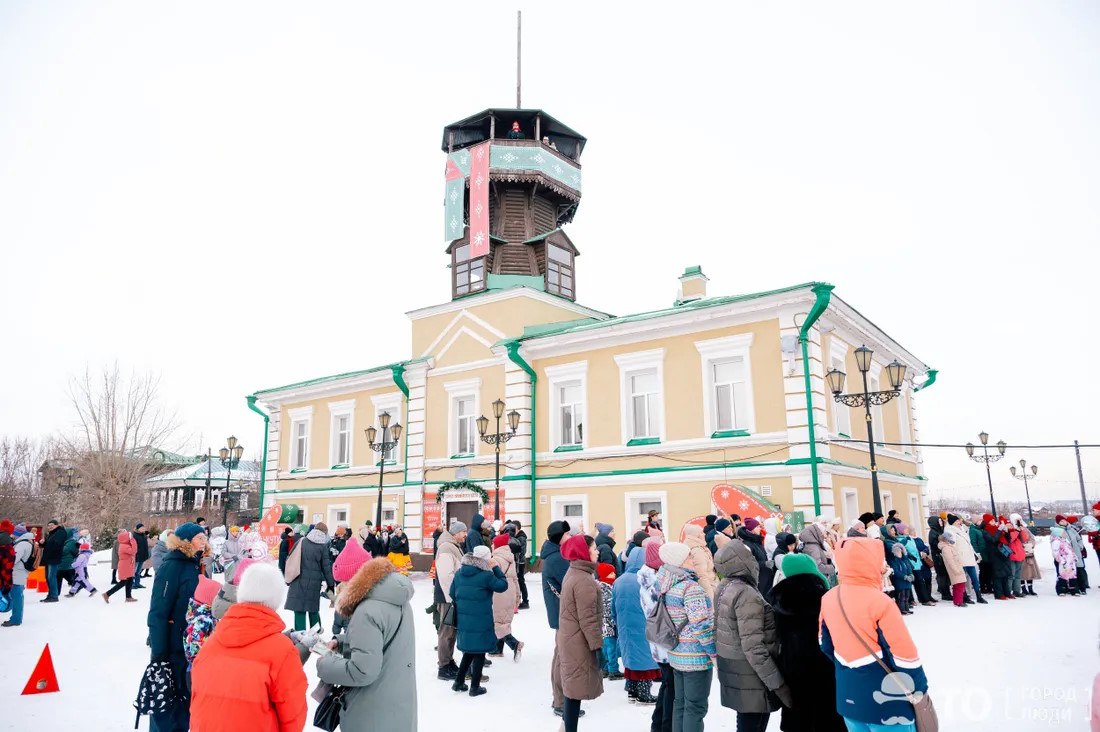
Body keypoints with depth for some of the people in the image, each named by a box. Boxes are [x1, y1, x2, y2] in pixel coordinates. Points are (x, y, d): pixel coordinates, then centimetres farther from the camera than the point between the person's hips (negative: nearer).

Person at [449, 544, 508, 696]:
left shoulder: (459, 573, 3)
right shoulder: (487, 575, -15)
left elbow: (452, 594, 9)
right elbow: (503, 585, -4)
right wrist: (496, 568, 0)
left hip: (463, 619, 6)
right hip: (480, 620, -6)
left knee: (468, 651, 21)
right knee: (479, 652, 8)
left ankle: (459, 682, 24)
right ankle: (475, 687, 13)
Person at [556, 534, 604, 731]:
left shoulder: (572, 573, 10)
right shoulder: (584, 580, -21)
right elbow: (588, 619, -23)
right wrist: (598, 645, -18)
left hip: (569, 638, 10)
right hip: (579, 642, -10)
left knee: (571, 685, 17)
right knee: (577, 687, -1)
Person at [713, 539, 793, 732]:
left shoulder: (725, 586, 3)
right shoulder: (747, 595, -24)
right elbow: (753, 648, -26)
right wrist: (778, 684, -21)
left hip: (732, 671, 9)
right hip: (750, 677, -9)